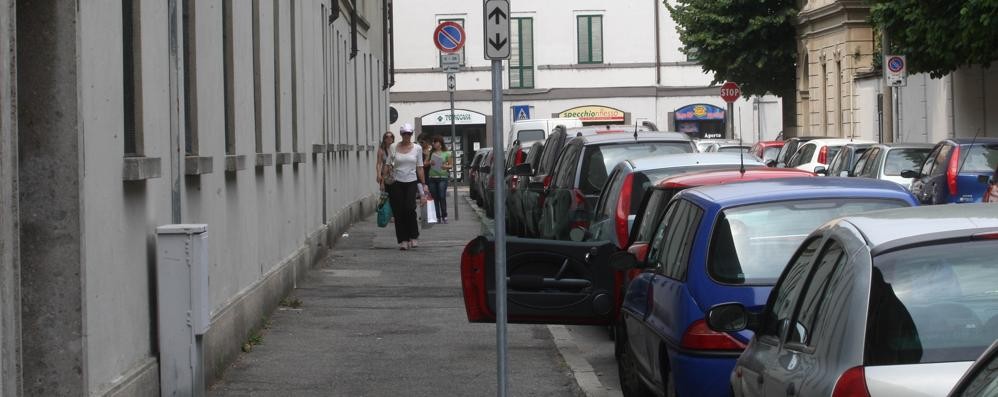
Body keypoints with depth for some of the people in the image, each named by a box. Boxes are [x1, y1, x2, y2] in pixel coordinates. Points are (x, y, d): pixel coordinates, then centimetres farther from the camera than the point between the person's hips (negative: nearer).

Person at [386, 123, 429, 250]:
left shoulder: (417, 148, 5)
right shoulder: (393, 148, 4)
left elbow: (420, 168, 7)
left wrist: (424, 184, 4)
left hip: (412, 182, -1)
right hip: (396, 183, 1)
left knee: (410, 209, -16)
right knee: (399, 212, -2)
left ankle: (413, 237, -1)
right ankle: (403, 240, 5)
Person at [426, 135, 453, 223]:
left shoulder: (446, 153, 3)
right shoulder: (431, 153, 12)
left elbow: (451, 164, 6)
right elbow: (425, 163, 14)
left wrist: (446, 167, -15)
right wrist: (430, 163, -7)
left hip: (442, 177, -4)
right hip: (432, 177, 4)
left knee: (442, 197, -10)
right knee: (434, 198, 3)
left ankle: (444, 216, -1)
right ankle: (437, 216, 7)